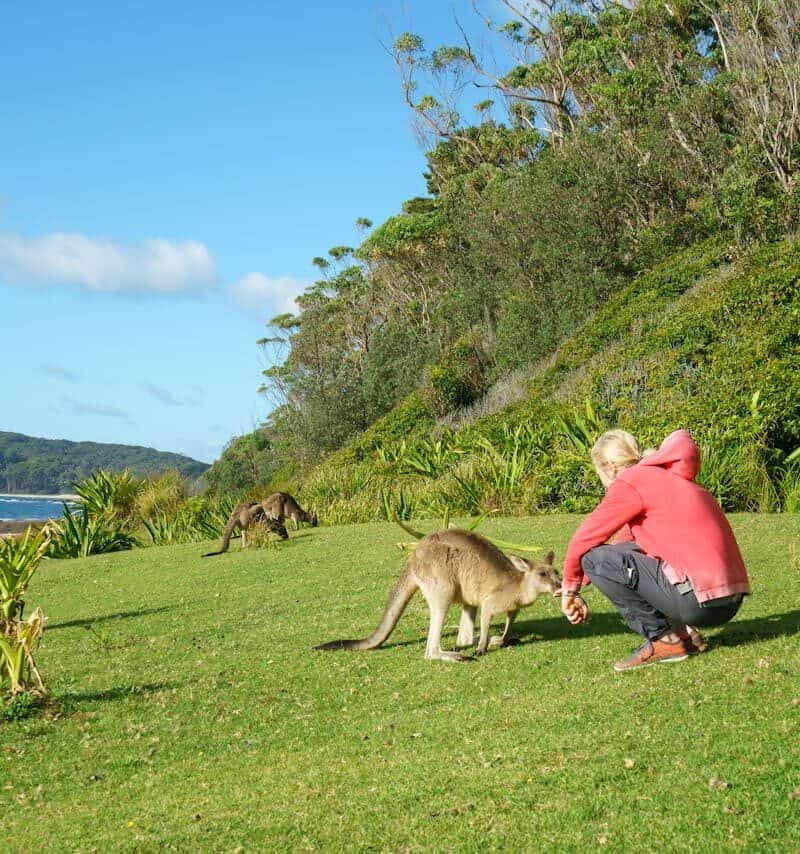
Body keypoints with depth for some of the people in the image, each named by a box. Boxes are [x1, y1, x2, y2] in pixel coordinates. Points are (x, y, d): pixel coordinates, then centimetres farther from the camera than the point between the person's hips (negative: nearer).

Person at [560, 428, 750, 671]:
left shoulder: (631, 483, -5)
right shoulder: (665, 478, 22)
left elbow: (583, 539, -4)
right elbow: (625, 541, 28)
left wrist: (570, 588, 12)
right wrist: (580, 583, 30)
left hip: (700, 601, -9)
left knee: (594, 558, -6)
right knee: (627, 552, 26)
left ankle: (663, 639, -2)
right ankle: (684, 632, 15)